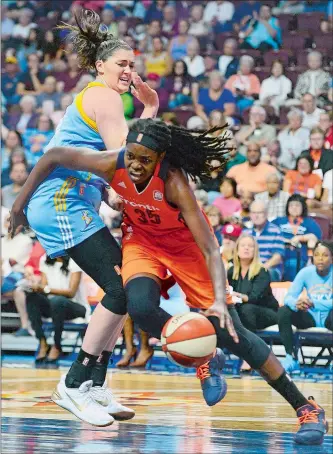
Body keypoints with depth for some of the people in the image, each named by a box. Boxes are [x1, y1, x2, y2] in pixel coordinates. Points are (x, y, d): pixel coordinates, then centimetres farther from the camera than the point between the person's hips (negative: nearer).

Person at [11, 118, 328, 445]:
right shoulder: (113, 165, -27)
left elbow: (210, 249, -38)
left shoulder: (173, 182, -36)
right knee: (139, 306, -28)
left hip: (183, 244, -3)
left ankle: (305, 407, 1)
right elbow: (54, 157, -12)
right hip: (141, 240, 3)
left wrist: (220, 300, -52)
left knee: (231, 333, -10)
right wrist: (19, 208, -6)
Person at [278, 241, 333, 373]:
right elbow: (289, 297, -11)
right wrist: (296, 304, -35)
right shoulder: (306, 272, -5)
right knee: (283, 311, -23)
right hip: (310, 317, 3)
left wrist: (314, 303, -35)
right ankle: (292, 359, -23)